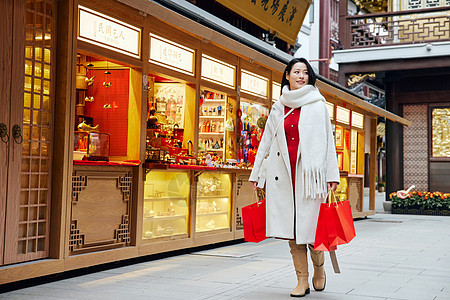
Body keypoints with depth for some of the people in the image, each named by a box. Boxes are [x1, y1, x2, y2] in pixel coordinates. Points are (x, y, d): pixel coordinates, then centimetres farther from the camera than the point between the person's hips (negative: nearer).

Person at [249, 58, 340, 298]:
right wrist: (257, 174, 15)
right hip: (283, 173, 3)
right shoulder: (278, 108, 15)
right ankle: (302, 280, 10)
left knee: (309, 223, -5)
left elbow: (327, 139, 3)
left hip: (309, 170, -3)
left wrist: (331, 173, -5)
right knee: (291, 226, 2)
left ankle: (319, 268, 23)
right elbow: (267, 140, 18)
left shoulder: (317, 104, 7)